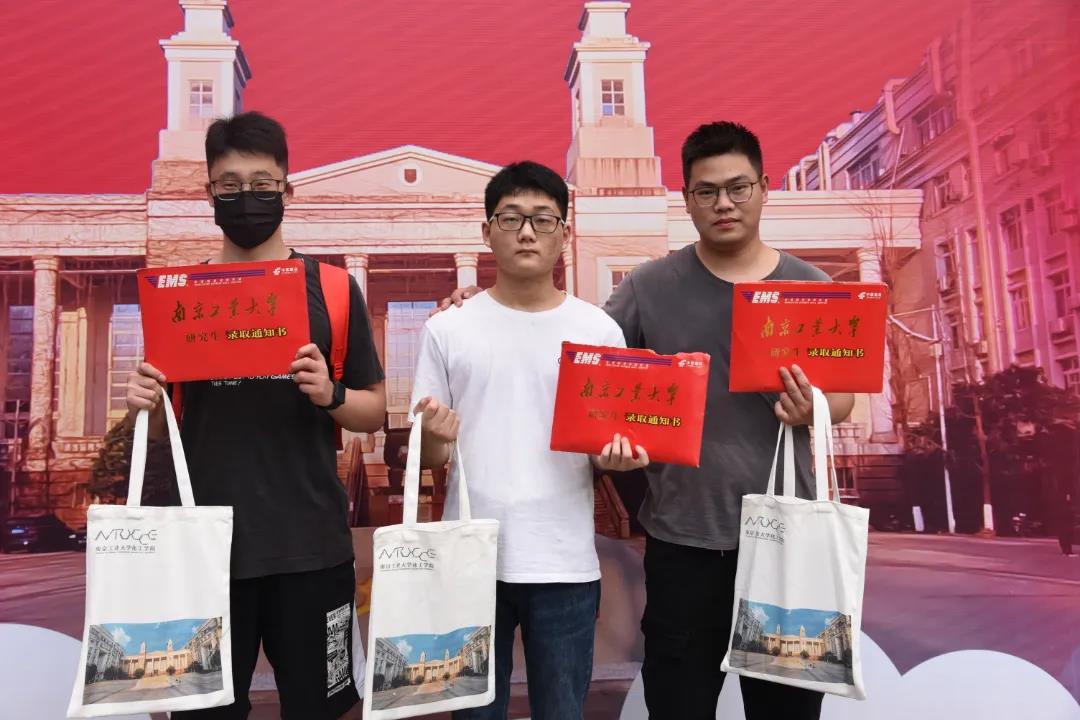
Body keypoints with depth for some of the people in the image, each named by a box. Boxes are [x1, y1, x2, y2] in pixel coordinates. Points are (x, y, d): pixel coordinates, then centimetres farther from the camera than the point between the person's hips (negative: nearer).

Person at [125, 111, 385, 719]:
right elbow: (161, 427, 11)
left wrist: (330, 394, -17)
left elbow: (375, 413, 3)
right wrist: (146, 404, -10)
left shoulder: (332, 288, 0)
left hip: (310, 546, -1)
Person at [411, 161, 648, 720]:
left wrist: (616, 457, -16)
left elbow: (615, 442, 7)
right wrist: (435, 437, -20)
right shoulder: (448, 329, 0)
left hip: (564, 563, 0)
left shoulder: (599, 330, 1)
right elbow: (427, 458, 2)